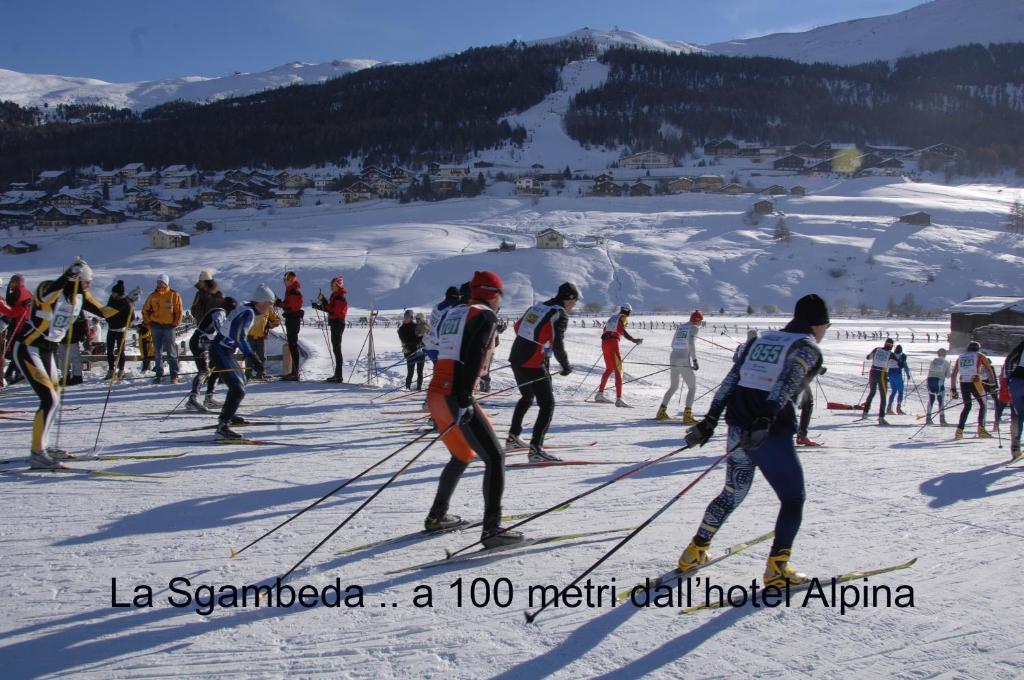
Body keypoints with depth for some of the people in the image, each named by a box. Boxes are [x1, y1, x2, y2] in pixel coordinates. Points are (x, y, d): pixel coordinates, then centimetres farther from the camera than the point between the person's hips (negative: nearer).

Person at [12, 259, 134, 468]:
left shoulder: (81, 296, 1)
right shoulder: (50, 288, -21)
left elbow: (102, 311, 9)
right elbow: (44, 296, -43)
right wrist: (64, 279, -55)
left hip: (47, 350, 9)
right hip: (27, 349, -9)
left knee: (53, 400, 16)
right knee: (49, 400, -16)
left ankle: (43, 446, 31)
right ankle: (36, 454, -10)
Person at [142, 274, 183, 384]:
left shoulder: (174, 295, -1)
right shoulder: (153, 296, 8)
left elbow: (179, 311, 0)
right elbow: (145, 310, 15)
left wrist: (176, 323, -5)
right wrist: (148, 322, 7)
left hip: (169, 326, -3)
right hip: (156, 326, 3)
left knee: (171, 352, -1)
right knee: (158, 352, 6)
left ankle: (174, 375, 3)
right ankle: (159, 375, 12)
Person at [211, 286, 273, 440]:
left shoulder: (243, 308, 11)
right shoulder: (248, 313, -18)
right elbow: (239, 337, -27)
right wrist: (254, 358, -30)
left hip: (223, 350, 10)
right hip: (221, 353, -10)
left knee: (240, 381, 27)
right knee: (238, 390, -17)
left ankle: (226, 415, 44)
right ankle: (222, 427, -22)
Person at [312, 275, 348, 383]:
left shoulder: (341, 297, -15)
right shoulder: (335, 296, 16)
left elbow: (334, 312, -22)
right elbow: (331, 308, 14)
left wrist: (321, 307, -24)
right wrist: (323, 301, 2)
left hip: (338, 324, -10)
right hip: (334, 323, 10)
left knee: (337, 349, -9)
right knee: (336, 349, 13)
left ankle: (339, 376, -8)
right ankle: (337, 374, 20)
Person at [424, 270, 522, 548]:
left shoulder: (452, 313, 20)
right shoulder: (486, 315, -3)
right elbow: (472, 358, -16)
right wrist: (464, 400, -20)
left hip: (435, 394, 9)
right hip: (455, 397, -9)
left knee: (462, 456, 25)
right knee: (495, 457, -3)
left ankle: (437, 517, 33)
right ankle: (492, 529, -10)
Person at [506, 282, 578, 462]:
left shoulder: (537, 306, 12)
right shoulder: (561, 314, -9)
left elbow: (517, 327, 21)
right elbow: (558, 344, -17)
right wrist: (566, 366, -3)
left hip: (516, 359, 8)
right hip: (534, 365, -8)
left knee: (527, 397, 28)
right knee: (548, 405, -3)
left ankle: (513, 437, 36)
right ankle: (536, 449, -13)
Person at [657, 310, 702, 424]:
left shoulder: (680, 326, 15)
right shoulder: (694, 328, -4)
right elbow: (691, 344, -18)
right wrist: (695, 360, -16)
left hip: (673, 358, 7)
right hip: (684, 361, -7)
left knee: (673, 386, 22)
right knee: (692, 388, 1)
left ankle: (661, 411, 20)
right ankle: (687, 415, -13)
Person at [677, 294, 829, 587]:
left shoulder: (760, 339, 18)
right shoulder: (808, 348, 0)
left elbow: (731, 380, 11)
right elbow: (785, 385, -18)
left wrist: (710, 419, 9)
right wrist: (766, 420, -28)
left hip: (739, 428, 6)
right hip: (772, 433, -6)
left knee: (732, 494, 22)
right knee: (793, 499, 12)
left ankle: (695, 552, 25)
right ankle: (776, 568, 6)